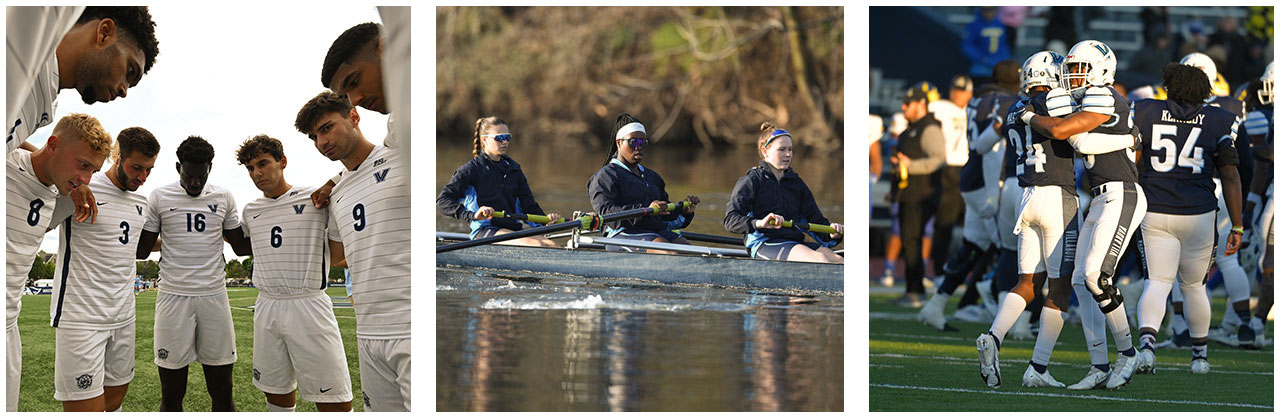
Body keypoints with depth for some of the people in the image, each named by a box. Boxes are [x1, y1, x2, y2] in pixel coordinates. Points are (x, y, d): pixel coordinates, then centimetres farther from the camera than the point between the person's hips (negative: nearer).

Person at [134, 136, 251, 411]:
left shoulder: (223, 199, 10)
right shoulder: (160, 198, 4)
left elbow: (242, 247, 15)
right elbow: (142, 250, 9)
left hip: (214, 296, 2)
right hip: (174, 296, -1)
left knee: (222, 392, 1)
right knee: (171, 394, -2)